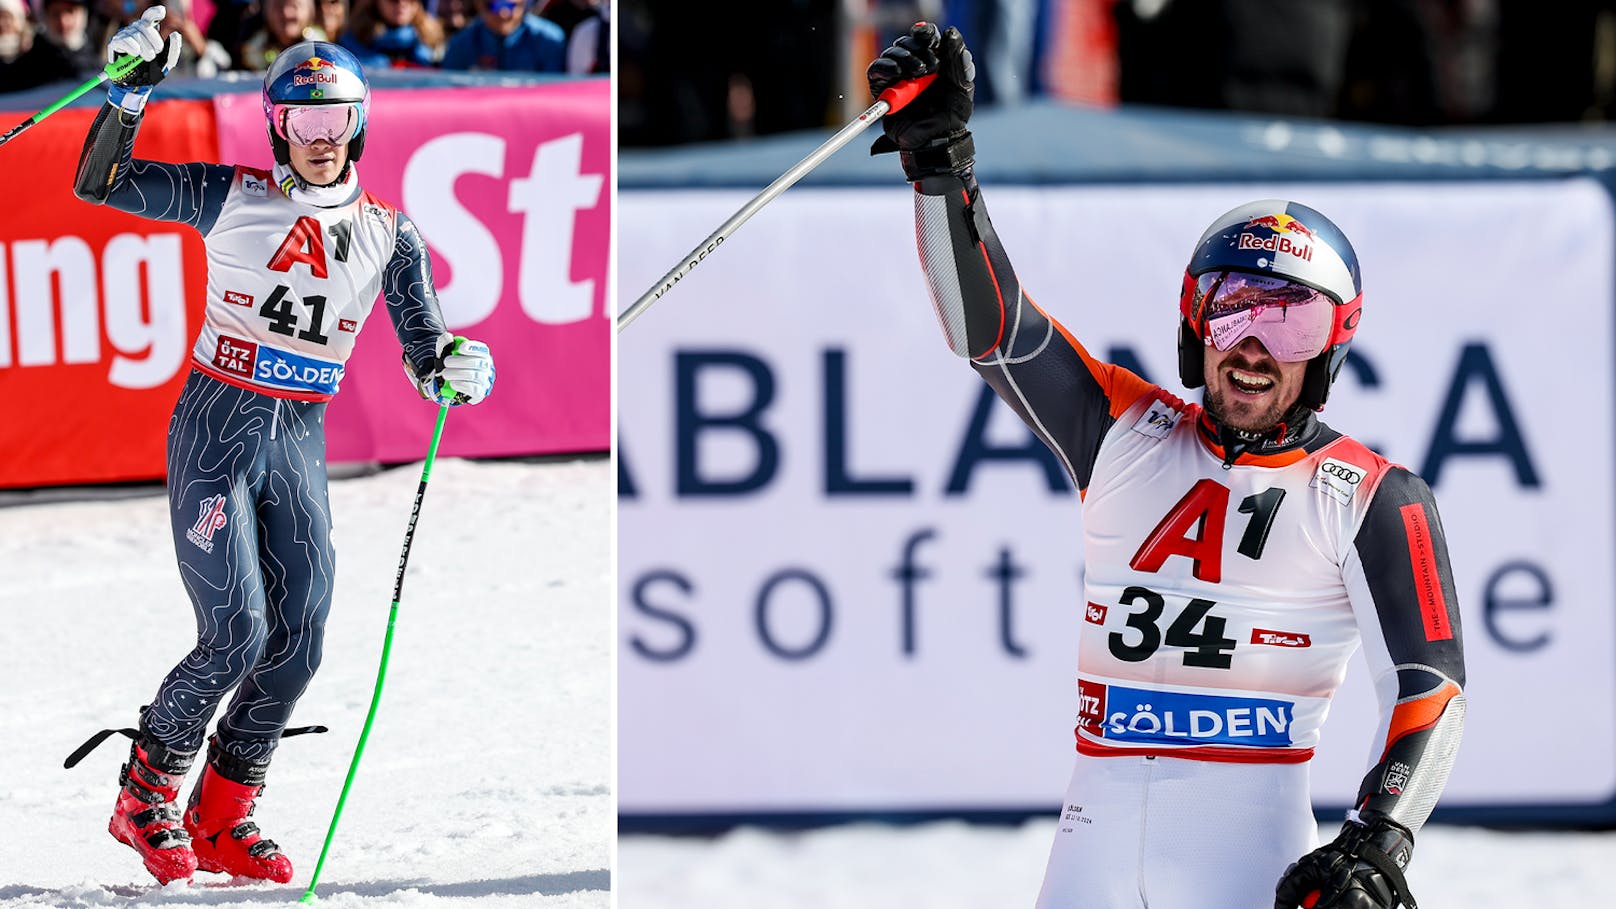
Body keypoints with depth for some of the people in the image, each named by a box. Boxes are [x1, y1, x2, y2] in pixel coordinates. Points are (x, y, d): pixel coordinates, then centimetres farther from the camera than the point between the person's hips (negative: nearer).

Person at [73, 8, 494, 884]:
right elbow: (101, 185, -3)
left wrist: (458, 369, -18)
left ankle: (221, 818, 11)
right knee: (236, 634, -13)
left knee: (296, 643, -5)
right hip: (215, 428, -4)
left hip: (300, 444, 4)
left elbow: (427, 361, 5)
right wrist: (129, 92, -15)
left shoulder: (387, 235, 5)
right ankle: (147, 795, 7)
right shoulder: (232, 198, -2)